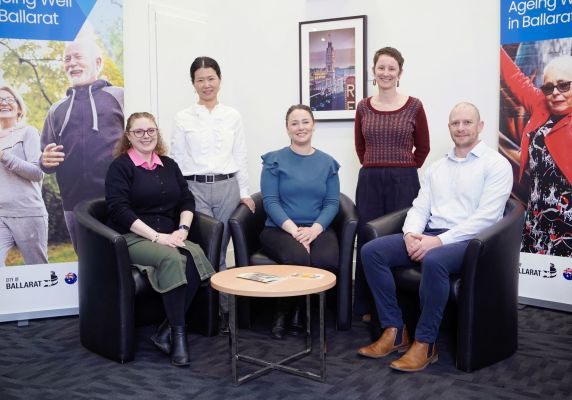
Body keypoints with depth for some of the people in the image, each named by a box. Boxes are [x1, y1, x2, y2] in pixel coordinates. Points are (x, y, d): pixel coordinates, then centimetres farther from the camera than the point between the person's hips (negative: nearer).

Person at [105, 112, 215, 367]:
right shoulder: (120, 166, 0)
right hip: (132, 238, -5)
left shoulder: (168, 165, 17)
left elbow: (187, 200, 14)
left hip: (168, 237, 5)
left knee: (195, 256, -28)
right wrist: (156, 236, -19)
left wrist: (182, 229, -6)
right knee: (171, 258, -34)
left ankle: (166, 331, -19)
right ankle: (178, 334, -23)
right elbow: (119, 210, -11)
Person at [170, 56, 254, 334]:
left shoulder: (233, 116, 8)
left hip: (227, 187, 2)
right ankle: (223, 308, 5)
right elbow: (177, 160, 3)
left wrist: (244, 192, 5)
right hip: (195, 189, -1)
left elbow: (240, 157, 9)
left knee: (219, 250, 5)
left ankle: (218, 309, 15)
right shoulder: (183, 118, 3)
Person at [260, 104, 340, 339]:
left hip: (318, 229, 2)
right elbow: (270, 201, -4)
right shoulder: (274, 160, 5)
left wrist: (315, 229, -15)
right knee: (298, 257, -34)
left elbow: (332, 203, 4)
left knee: (326, 260, -31)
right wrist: (294, 230, -18)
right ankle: (282, 312, -6)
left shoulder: (327, 163, 12)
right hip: (280, 229, -2)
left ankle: (299, 310, -3)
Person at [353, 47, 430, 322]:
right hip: (369, 182, 3)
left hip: (403, 182, -2)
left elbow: (422, 147, 9)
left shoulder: (414, 107, -1)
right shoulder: (364, 107, 7)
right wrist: (374, 168, 12)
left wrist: (403, 170, 7)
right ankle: (368, 306, 19)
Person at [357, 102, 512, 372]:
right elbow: (419, 207, 14)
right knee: (371, 251, -14)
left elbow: (486, 216, -12)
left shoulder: (496, 164, 0)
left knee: (433, 261, -39)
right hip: (429, 235, 6)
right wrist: (411, 233, -10)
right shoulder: (437, 168, 20)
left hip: (468, 239, -6)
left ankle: (425, 343, -22)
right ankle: (394, 331, -11)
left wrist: (440, 240, -20)